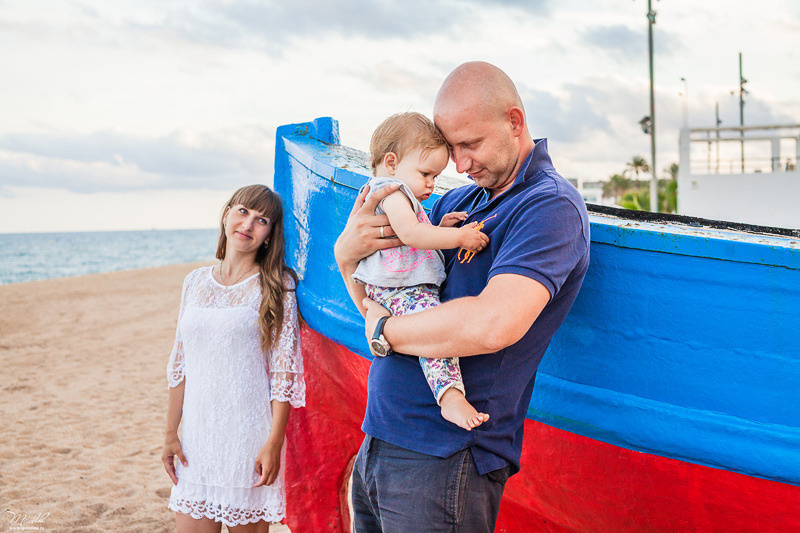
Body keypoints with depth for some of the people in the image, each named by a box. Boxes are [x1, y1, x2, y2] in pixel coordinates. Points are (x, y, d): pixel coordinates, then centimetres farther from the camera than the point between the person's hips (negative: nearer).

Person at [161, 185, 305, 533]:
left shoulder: (276, 286, -5)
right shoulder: (196, 281, 8)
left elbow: (284, 372, -9)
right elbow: (180, 363, 12)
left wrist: (274, 443, -14)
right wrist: (171, 432, 10)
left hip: (249, 435, -4)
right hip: (197, 436, 4)